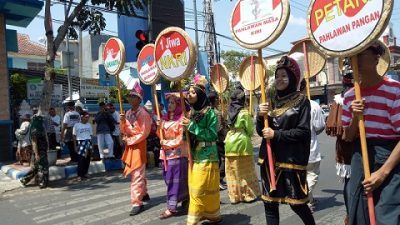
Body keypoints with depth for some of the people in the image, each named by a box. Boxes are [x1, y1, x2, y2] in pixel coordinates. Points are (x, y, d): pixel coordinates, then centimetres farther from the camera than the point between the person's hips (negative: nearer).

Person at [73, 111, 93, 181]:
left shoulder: (89, 125, 11)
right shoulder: (76, 125, -1)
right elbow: (74, 136, 1)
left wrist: (91, 144, 9)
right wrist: (75, 146, -3)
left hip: (88, 142, 4)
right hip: (80, 142, -4)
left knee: (87, 158, 3)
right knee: (81, 159, -8)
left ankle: (85, 173, 13)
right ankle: (79, 175, -5)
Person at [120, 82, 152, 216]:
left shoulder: (143, 114, -14)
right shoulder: (128, 113, 9)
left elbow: (143, 133, -17)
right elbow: (124, 131, 12)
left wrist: (130, 140, -13)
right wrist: (123, 121, -7)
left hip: (138, 146, -8)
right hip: (129, 145, 8)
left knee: (137, 175, -7)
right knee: (138, 173, 19)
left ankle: (137, 203, -3)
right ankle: (144, 194, 35)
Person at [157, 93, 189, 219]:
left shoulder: (181, 118, -9)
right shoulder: (165, 118, 13)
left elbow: (182, 138, -13)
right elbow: (160, 134, 17)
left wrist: (168, 143, -11)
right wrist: (159, 127, -2)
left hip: (178, 152, -7)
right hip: (166, 152, 7)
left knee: (174, 179, -4)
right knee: (168, 178, 11)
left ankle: (172, 207, 3)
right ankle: (185, 198, 28)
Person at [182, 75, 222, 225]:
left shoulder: (210, 112, -11)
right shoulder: (191, 112, 9)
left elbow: (212, 135, -19)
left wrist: (192, 126, -20)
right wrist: (186, 130, -5)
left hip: (206, 156, -7)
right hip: (194, 155, 7)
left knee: (200, 189, -1)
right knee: (194, 188, 13)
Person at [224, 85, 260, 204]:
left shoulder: (229, 111, 2)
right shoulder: (244, 113, -12)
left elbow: (228, 126, 3)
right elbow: (250, 130, -5)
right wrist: (248, 135, 13)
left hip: (230, 142, 4)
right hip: (242, 142, -4)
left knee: (232, 171, 11)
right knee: (246, 170, 9)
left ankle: (234, 196, 17)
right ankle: (249, 195, 17)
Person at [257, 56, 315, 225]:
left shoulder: (301, 101, -5)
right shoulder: (272, 101, 9)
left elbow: (303, 132, -13)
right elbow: (261, 132, 8)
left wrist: (276, 134, -16)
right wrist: (261, 116, -10)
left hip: (291, 159, -5)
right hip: (269, 158, 5)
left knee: (296, 203, 5)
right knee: (269, 203, 8)